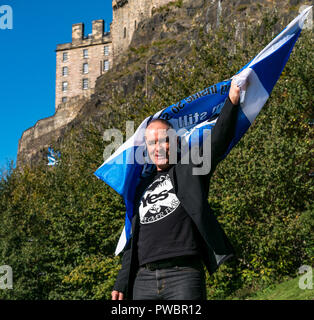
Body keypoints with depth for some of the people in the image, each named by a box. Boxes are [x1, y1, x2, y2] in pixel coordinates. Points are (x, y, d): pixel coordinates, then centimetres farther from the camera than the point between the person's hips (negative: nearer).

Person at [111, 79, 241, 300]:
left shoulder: (190, 170, 10)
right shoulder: (142, 188, 22)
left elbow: (218, 141, -5)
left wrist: (232, 101, -19)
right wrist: (122, 284, 18)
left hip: (184, 275, -4)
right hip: (144, 280, 4)